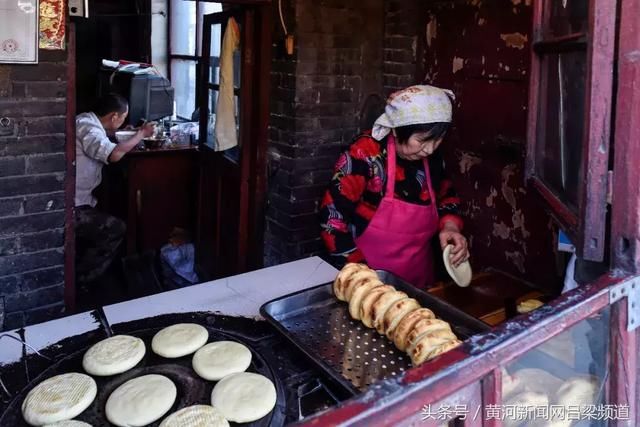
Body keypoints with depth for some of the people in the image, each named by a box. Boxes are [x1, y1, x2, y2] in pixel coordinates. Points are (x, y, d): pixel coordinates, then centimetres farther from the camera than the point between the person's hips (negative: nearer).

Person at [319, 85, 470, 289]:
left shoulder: (431, 157, -5)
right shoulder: (366, 154, -21)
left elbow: (446, 196, 11)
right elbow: (332, 216, -20)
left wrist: (450, 227, -9)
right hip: (369, 278, -5)